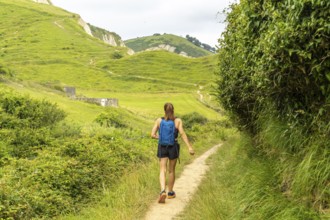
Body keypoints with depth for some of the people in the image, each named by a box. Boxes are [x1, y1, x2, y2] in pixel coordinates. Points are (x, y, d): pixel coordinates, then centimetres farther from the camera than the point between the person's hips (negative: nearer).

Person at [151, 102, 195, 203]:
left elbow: (153, 135, -6)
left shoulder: (159, 120, -3)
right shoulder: (178, 121, -6)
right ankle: (170, 193, 27)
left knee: (162, 170, 1)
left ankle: (163, 191, -22)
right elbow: (182, 134, -17)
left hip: (162, 147, 0)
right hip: (173, 147, 0)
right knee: (171, 170, 16)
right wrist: (189, 147, -21)